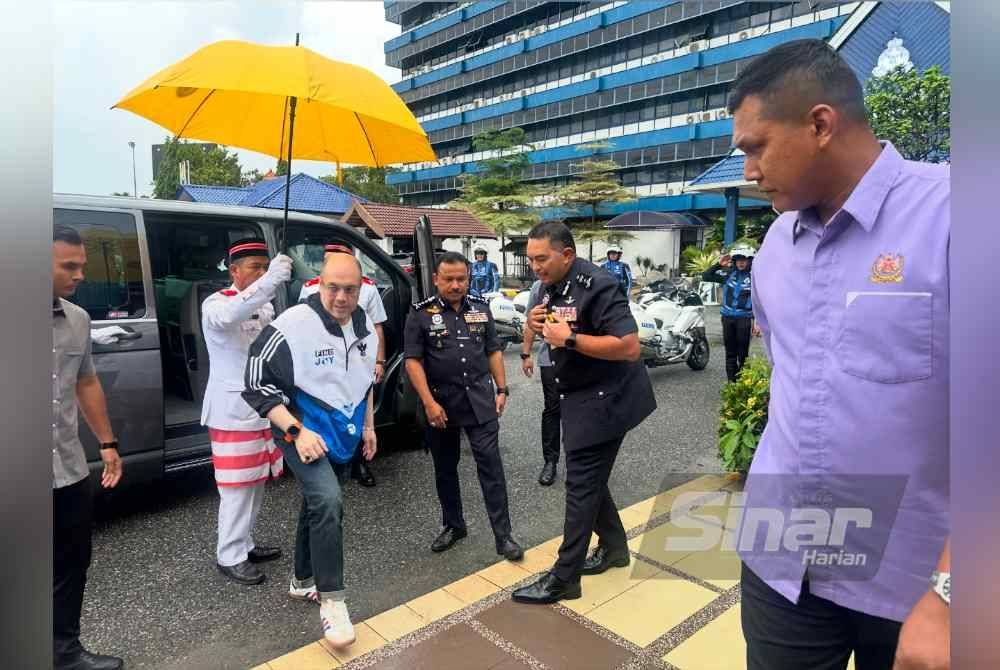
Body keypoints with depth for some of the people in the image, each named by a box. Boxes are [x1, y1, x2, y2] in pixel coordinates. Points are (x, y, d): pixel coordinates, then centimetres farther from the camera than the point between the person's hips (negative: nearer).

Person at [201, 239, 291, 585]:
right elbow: (229, 316, -38)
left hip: (263, 408, 8)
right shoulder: (216, 303, -12)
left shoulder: (265, 305, 12)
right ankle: (230, 556, 11)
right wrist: (270, 281, -47)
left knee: (256, 482, 15)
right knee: (238, 486, -3)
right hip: (234, 411, -8)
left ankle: (245, 544, 30)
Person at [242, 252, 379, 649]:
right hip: (303, 431, -7)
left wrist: (368, 427, 16)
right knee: (328, 503, -23)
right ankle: (332, 600, -7)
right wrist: (297, 431, -26)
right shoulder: (293, 325, -23)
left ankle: (303, 582, 40)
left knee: (316, 504, 20)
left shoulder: (364, 325, 0)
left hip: (341, 431, 7)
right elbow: (258, 383, -20)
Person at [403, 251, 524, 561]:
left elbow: (493, 351, 12)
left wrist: (502, 389, 6)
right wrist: (429, 403, -16)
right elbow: (413, 361, -9)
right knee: (445, 468, 13)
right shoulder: (421, 313, -5)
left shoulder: (480, 308, 6)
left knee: (491, 464, -3)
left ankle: (503, 536, 4)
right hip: (441, 404, -1)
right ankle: (453, 526, 31)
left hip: (480, 402, 1)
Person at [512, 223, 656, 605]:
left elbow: (630, 346, -28)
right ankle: (614, 546, 37)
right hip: (580, 397, 9)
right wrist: (539, 326, -5)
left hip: (604, 399, -9)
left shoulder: (597, 286, -21)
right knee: (590, 479, 18)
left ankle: (564, 579, 7)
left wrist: (569, 337, -29)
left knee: (581, 484, -4)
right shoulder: (553, 286, 7)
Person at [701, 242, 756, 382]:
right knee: (730, 352, 9)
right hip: (728, 317, 3)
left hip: (744, 318, -3)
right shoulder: (728, 273, 5)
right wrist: (719, 264, -5)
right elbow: (705, 277, 5)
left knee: (742, 352, -1)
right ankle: (731, 380, 17)